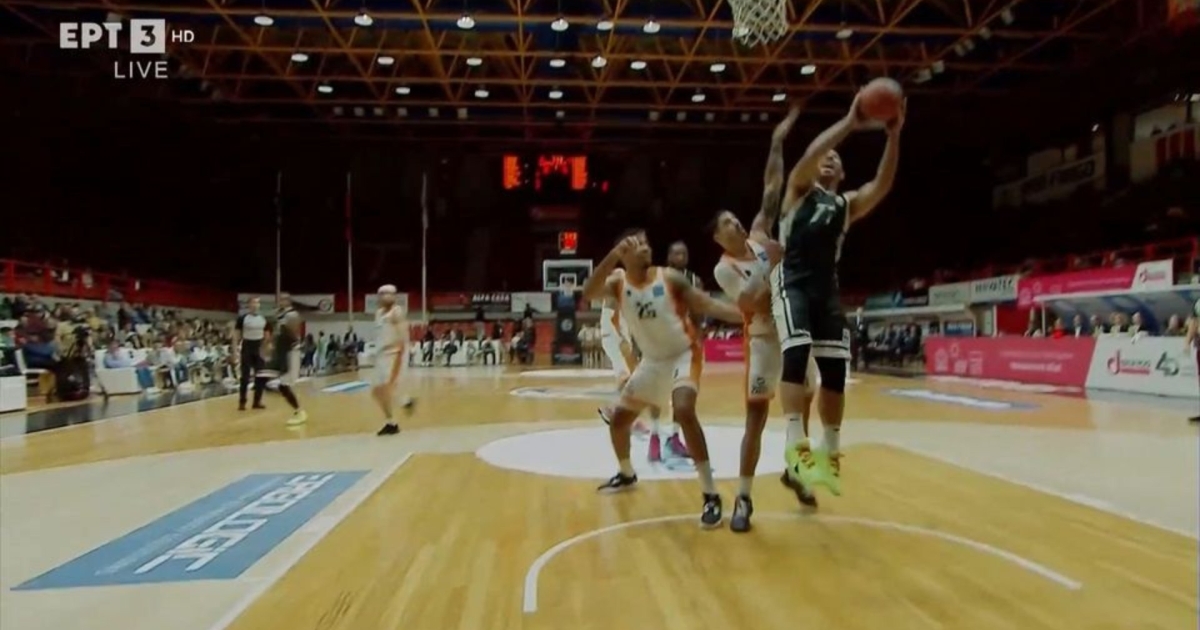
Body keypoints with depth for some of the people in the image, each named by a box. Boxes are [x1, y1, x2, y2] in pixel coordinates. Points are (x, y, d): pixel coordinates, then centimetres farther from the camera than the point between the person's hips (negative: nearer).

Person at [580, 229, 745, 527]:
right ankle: (626, 474, 41)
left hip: (684, 354, -5)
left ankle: (711, 495, -22)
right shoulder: (617, 282, -8)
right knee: (618, 419, 11)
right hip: (652, 360, 5)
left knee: (684, 411, -29)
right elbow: (588, 294, -29)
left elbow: (708, 305, -15)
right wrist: (613, 255, -39)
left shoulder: (669, 278, -14)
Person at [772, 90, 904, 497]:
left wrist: (893, 136, -11)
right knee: (797, 354, -25)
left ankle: (830, 453, 14)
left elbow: (882, 186, 1)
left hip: (827, 289, 5)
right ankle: (797, 446, -26)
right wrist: (849, 123, -16)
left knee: (835, 369, 1)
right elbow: (809, 155, -10)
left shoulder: (848, 204, 20)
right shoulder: (799, 189, 12)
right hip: (792, 283, -5)